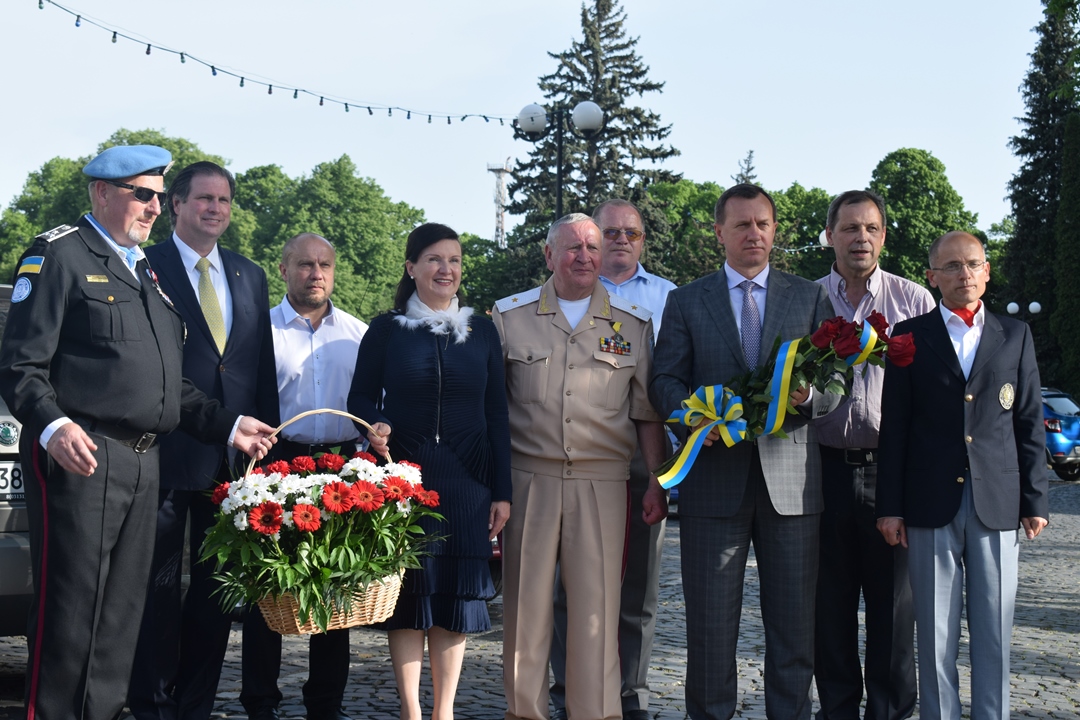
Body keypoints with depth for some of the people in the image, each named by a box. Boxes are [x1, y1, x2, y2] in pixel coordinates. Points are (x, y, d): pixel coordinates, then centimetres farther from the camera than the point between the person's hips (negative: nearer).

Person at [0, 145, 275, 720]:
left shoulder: (147, 272, 21)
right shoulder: (60, 254, -2)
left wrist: (227, 424, 12)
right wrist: (53, 425, -26)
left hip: (144, 464, 7)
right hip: (79, 456, -7)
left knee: (122, 612, 10)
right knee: (69, 610, -4)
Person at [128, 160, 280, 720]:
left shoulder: (250, 277, 15)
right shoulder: (145, 267, -2)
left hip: (233, 457, 5)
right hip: (165, 453, -5)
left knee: (217, 587, 11)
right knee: (158, 585, 3)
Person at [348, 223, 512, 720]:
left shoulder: (482, 331, 9)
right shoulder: (386, 330, 5)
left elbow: (496, 414, 8)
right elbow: (361, 398, 6)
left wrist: (502, 491, 3)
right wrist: (375, 426, -18)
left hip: (466, 481, 2)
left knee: (458, 590, 3)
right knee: (408, 588, 0)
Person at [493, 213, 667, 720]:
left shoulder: (633, 324, 8)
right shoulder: (509, 317, 7)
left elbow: (647, 412, 10)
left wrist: (658, 482, 4)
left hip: (602, 483, 0)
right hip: (529, 478, 0)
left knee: (597, 606, 0)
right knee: (525, 602, 4)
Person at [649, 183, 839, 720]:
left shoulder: (811, 298, 12)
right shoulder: (686, 302, 11)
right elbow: (665, 380, 7)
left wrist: (807, 395, -16)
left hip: (790, 478, 1)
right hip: (714, 479, 0)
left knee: (795, 622, 5)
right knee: (710, 622, 4)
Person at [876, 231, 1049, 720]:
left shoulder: (1015, 335, 11)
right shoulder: (910, 336, 6)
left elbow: (1029, 423, 9)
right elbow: (894, 425, 3)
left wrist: (1035, 500, 4)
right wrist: (891, 506, -2)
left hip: (998, 504, 1)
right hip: (931, 505, -1)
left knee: (994, 633, 4)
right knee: (935, 633, 3)